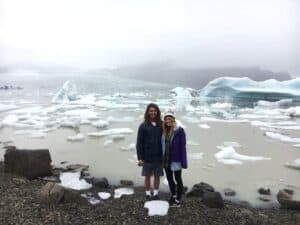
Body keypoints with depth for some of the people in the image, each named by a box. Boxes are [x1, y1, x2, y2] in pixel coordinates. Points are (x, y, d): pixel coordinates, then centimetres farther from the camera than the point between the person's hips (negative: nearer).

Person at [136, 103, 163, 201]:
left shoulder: (161, 125, 0)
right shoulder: (143, 126, -5)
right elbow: (139, 142, -4)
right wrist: (140, 158, -8)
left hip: (158, 156, 2)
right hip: (147, 157, -2)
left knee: (157, 176, 12)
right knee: (147, 176, 10)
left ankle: (156, 194, 28)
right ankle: (148, 194, 25)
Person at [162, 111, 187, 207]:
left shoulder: (179, 131, -14)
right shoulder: (164, 131, 3)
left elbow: (183, 146, -15)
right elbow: (162, 145, 9)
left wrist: (184, 161, -17)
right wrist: (162, 158, 8)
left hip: (176, 160, -6)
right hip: (166, 160, 6)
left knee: (178, 179, 8)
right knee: (169, 178, 18)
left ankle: (178, 199, 21)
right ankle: (173, 195, 38)